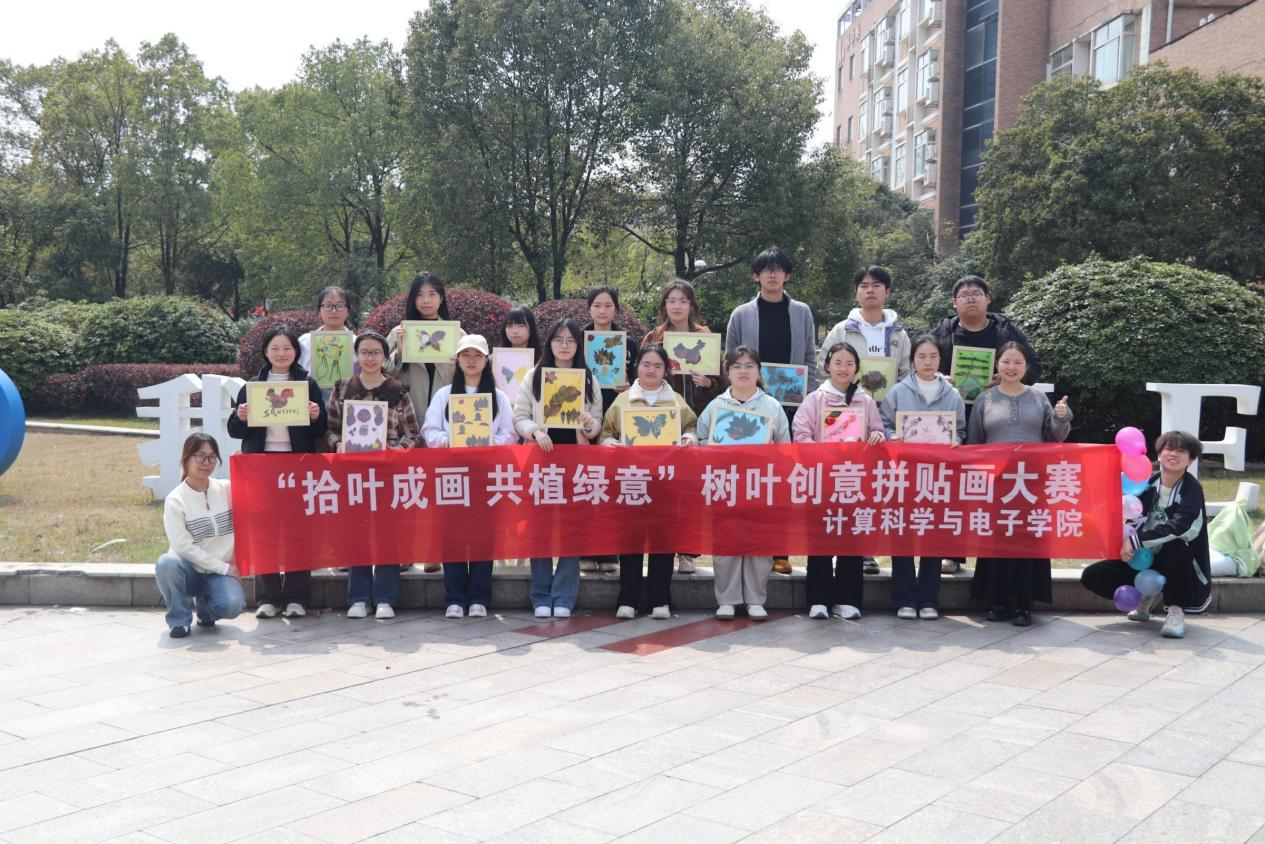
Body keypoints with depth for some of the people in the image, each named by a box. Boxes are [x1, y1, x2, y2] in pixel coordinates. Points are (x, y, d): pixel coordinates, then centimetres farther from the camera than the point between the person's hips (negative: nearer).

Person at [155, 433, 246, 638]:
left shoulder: (228, 489, 3)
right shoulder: (175, 500, -7)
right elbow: (183, 546, -13)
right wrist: (224, 567, -14)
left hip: (222, 572, 2)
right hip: (191, 570, -2)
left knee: (232, 605, -28)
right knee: (167, 563, -35)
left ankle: (205, 607, 11)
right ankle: (179, 619, -8)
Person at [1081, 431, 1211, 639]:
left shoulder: (1192, 489, -12)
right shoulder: (1147, 483, 0)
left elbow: (1179, 526, -29)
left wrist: (1136, 540, -32)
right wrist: (1125, 545, -22)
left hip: (1176, 563, -5)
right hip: (1145, 561, 5)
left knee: (1175, 545, -39)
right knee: (1091, 576, -11)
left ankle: (1176, 610, -16)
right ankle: (1148, 596, 14)